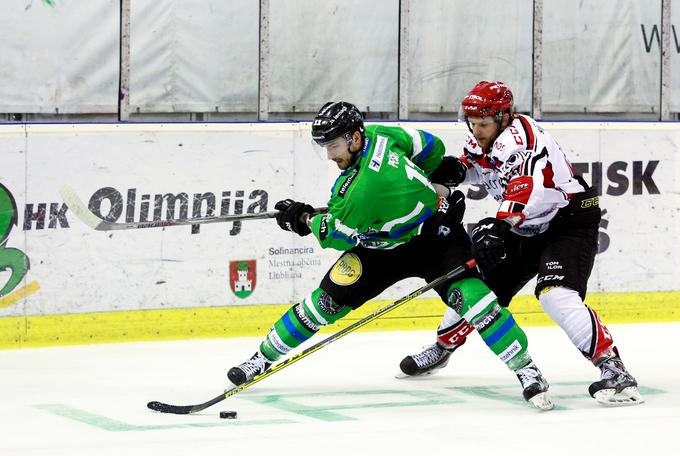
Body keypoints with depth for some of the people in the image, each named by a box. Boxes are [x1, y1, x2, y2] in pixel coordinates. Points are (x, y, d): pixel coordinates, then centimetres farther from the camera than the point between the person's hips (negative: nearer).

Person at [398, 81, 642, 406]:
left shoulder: (516, 136, -27)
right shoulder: (481, 140, 1)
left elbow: (529, 185, -45)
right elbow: (478, 166, 24)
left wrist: (501, 226, -58)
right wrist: (458, 169, 0)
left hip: (570, 221, -9)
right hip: (529, 229, 9)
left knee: (555, 293, -29)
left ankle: (612, 368, -31)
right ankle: (442, 347, 36)